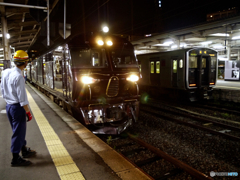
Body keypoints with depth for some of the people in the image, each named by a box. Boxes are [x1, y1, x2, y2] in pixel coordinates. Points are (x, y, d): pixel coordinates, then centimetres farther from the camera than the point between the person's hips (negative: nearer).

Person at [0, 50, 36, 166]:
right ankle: (15, 159, 13)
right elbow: (22, 98, -20)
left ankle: (24, 150, 37)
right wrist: (28, 112, -13)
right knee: (18, 133, 3)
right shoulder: (18, 76, -21)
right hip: (17, 107, -9)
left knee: (18, 131, 20)